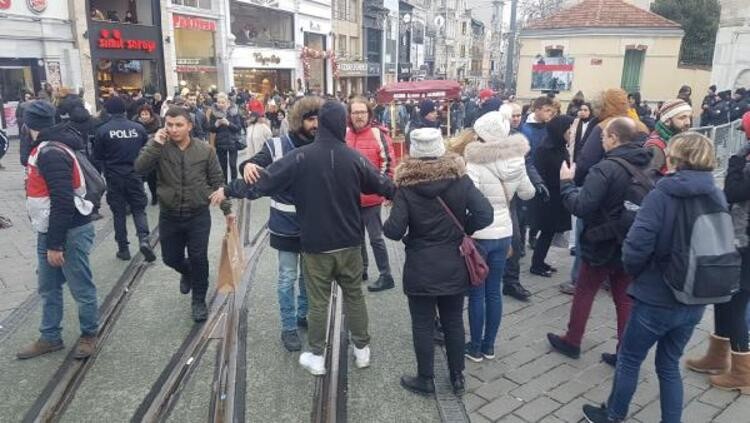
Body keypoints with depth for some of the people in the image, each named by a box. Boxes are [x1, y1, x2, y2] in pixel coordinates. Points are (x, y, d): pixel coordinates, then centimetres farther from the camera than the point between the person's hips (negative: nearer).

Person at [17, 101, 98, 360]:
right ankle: (50, 338, 30)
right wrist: (49, 239, 22)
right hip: (48, 231, 10)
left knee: (81, 288, 5)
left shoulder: (50, 153, -21)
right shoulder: (45, 149, 12)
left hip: (70, 232, -10)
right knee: (48, 289, 17)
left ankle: (89, 334, 21)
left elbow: (63, 202, -26)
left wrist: (55, 244, -23)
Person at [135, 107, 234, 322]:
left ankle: (199, 300, 26)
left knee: (199, 259, 4)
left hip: (198, 215, -1)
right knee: (171, 258, 15)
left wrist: (227, 209, -1)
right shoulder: (159, 148, -6)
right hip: (169, 216, 2)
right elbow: (140, 168, -20)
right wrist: (155, 144, -27)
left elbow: (217, 182, 0)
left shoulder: (205, 150, -6)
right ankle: (187, 273, 50)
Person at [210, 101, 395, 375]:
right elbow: (381, 184, 8)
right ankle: (362, 349, 28)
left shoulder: (300, 157, -14)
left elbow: (264, 180, -10)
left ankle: (316, 357, 21)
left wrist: (228, 190, 4)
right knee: (354, 295, 16)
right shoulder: (353, 158, -6)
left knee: (318, 301, 9)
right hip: (349, 243, 2)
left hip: (316, 244, -2)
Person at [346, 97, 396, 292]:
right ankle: (361, 269, 35)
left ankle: (386, 276, 12)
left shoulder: (378, 134, -10)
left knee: (375, 237, 0)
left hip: (370, 197, -6)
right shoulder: (344, 134, 5)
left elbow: (388, 164, -9)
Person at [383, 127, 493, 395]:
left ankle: (426, 380, 24)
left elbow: (394, 231, -17)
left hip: (420, 268, -3)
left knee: (423, 325, 11)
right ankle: (457, 377, 29)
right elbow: (485, 215, -11)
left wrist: (386, 224, 5)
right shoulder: (460, 180, -5)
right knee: (454, 322, 17)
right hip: (454, 265, 3)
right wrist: (462, 228, 5)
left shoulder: (407, 186, -12)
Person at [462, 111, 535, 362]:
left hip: (479, 236, -5)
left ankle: (475, 348, 18)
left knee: (476, 294, 7)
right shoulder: (517, 161, 0)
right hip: (504, 234, 6)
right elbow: (528, 194, 14)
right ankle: (489, 346, 26)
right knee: (494, 292, 15)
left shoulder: (476, 165, -18)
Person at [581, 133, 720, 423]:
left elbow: (637, 246, -23)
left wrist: (634, 271, -3)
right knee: (669, 365, 20)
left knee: (629, 359, 15)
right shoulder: (718, 197, 2)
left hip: (656, 298, -5)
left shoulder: (663, 195, -17)